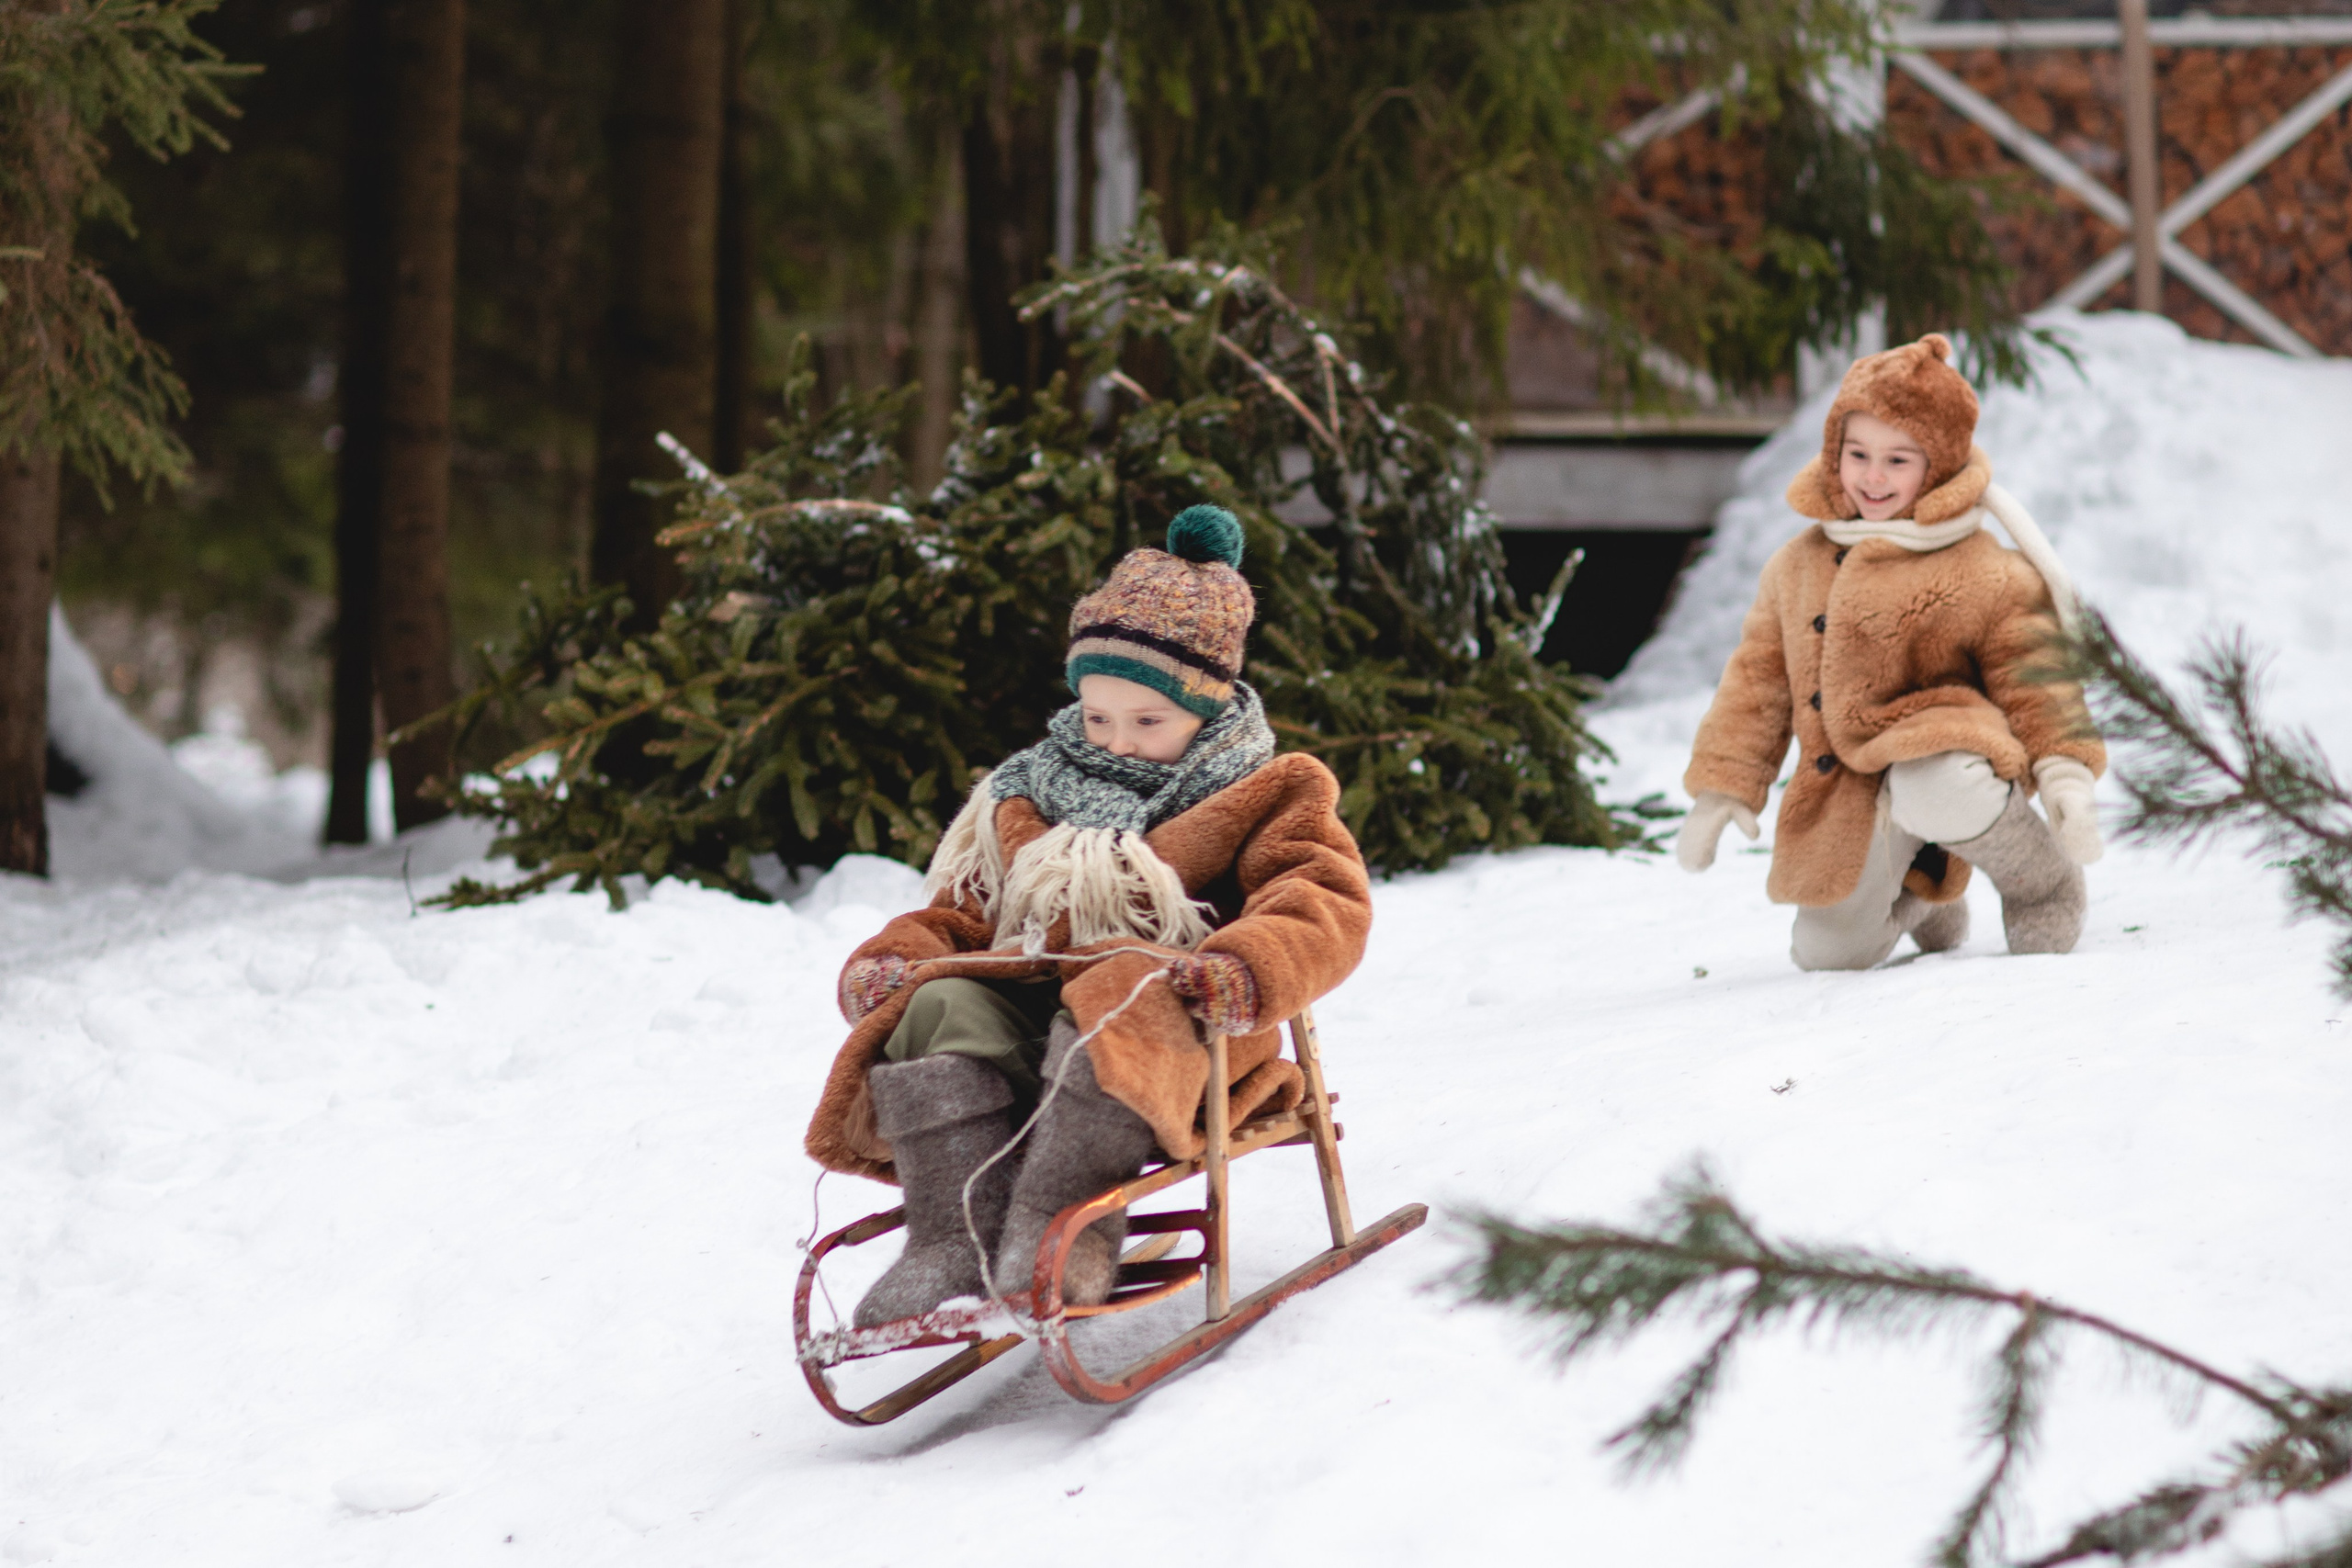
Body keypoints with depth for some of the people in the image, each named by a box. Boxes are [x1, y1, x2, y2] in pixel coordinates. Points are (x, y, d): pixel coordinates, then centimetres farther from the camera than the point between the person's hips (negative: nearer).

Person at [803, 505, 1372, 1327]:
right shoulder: (1030, 805, 27)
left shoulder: (1261, 799, 13)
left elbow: (1327, 904, -5)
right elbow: (962, 911, 29)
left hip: (1164, 1014, -5)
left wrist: (1242, 970, -27)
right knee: (943, 1005, -27)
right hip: (1028, 1007, 5)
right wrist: (892, 959, 4)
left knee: (1116, 1006, -39)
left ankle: (1065, 1230, -52)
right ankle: (954, 1237, -42)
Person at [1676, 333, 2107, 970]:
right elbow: (1758, 679, 16)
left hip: (1936, 752, -6)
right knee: (1828, 953, 5)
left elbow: (2032, 678, -8)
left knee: (1936, 793, -41)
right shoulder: (1797, 567, 9)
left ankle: (2044, 885, -9)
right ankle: (1922, 896, 40)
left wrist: (2065, 774, -21)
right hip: (1842, 797, 6)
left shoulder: (1985, 576, -7)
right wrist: (1722, 787, 14)